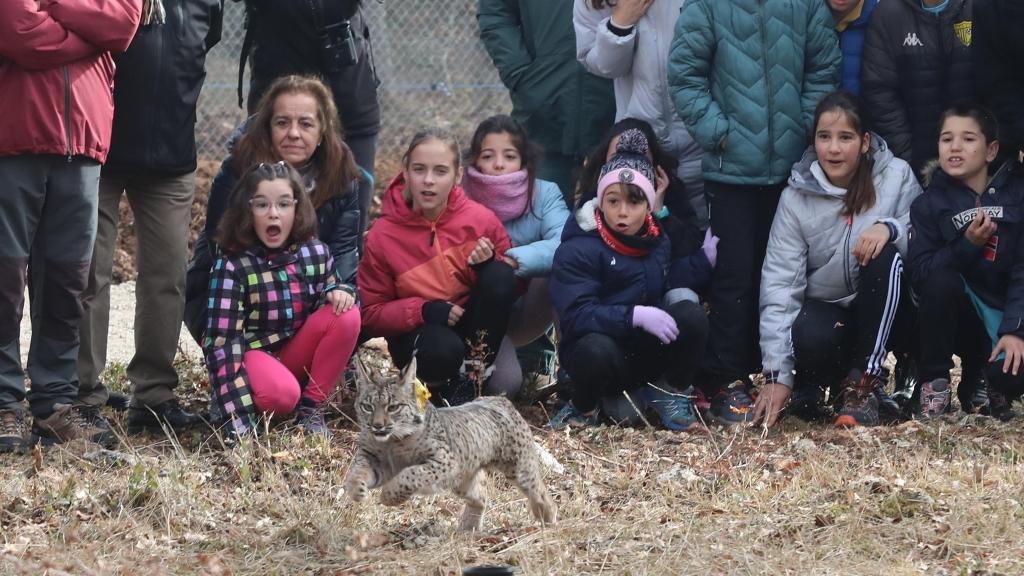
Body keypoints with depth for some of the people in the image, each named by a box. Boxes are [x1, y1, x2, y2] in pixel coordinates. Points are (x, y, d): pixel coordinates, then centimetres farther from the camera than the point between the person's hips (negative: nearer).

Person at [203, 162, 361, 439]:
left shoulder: (316, 253, -5)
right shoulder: (232, 266, -19)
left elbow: (329, 302, 13)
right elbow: (222, 341, -22)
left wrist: (337, 291, -16)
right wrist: (239, 422, -31)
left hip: (298, 352, 5)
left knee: (347, 315, -20)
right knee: (281, 394, -37)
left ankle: (311, 408, -8)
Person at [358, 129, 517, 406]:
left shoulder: (481, 220, -7)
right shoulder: (382, 235, -8)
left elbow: (508, 285, 3)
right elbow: (370, 314, -4)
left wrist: (490, 263, -21)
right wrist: (423, 310, -21)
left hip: (473, 328, 3)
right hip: (415, 333, -3)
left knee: (499, 276, -26)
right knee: (442, 348, -39)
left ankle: (471, 380, -16)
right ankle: (438, 387, -2)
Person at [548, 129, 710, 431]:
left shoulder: (658, 242, 8)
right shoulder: (577, 250, -14)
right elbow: (576, 315, -23)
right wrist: (635, 315, -34)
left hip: (647, 354, 5)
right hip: (597, 349, -4)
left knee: (691, 314, -22)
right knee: (597, 349, -40)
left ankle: (672, 393, 1)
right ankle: (584, 407, -6)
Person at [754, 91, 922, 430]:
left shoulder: (896, 176, -6)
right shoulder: (796, 198, -6)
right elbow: (780, 283, -10)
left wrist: (890, 228, -35)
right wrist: (777, 374, -17)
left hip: (884, 313, 1)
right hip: (826, 309, -1)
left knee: (887, 256, -31)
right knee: (811, 337, -37)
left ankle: (863, 385, -20)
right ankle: (811, 381, 2)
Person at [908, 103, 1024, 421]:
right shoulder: (928, 204, 1)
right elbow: (920, 273, -12)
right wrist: (968, 245, -26)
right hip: (963, 320, 1)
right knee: (942, 279, -31)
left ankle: (997, 389, 8)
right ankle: (935, 384, -14)